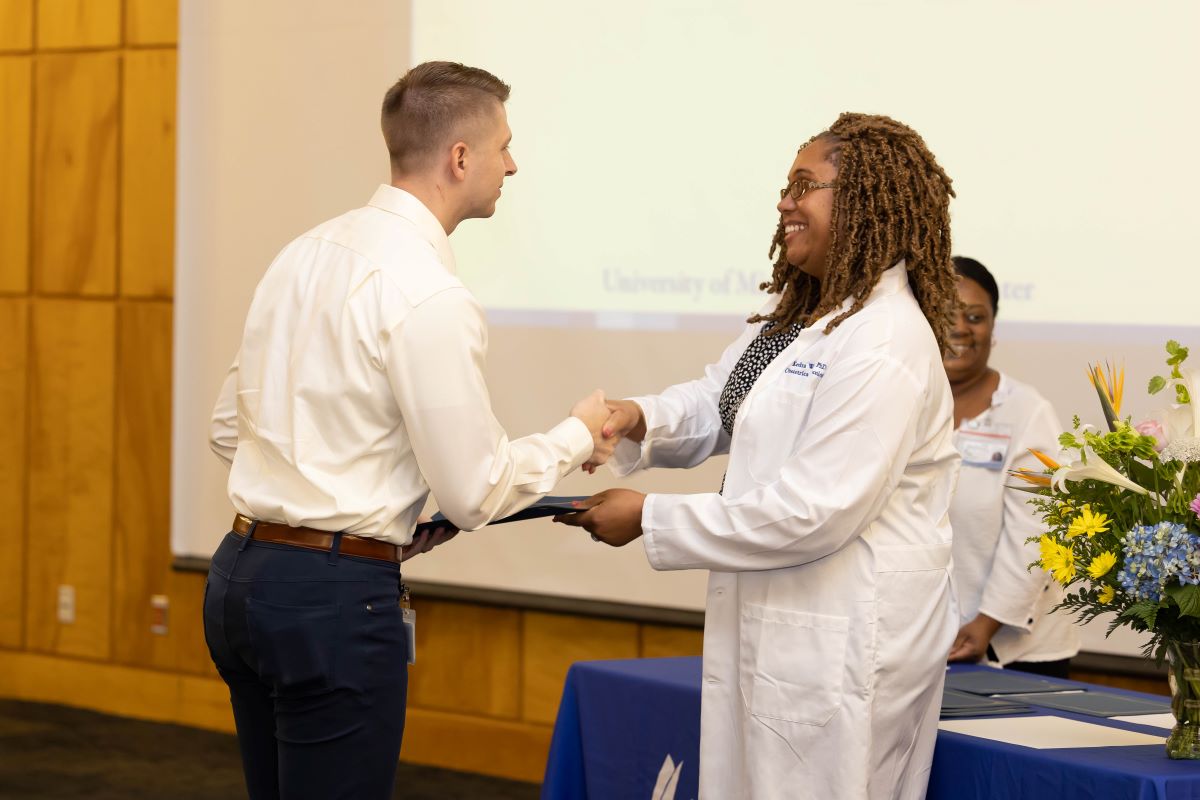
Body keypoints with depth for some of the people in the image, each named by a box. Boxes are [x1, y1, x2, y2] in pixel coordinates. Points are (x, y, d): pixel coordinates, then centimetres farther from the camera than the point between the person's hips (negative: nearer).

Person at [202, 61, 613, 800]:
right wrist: (579, 436, 4)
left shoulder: (307, 254, 10)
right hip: (336, 595, -9)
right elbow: (475, 491, -13)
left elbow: (232, 428, 17)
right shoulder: (432, 296, -16)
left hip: (243, 574, 9)